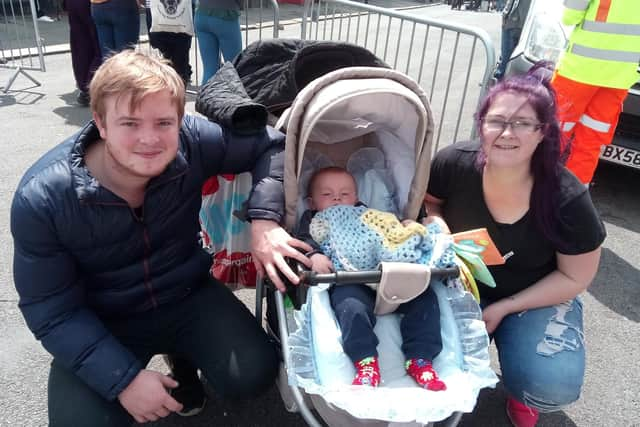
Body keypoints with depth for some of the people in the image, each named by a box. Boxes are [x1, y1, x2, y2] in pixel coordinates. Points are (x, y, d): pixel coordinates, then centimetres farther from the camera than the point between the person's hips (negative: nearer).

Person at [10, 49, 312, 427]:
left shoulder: (192, 142, -21)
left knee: (253, 375, -17)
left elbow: (271, 145, -7)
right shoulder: (42, 198, -23)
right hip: (101, 325, 0)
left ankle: (184, 357, 15)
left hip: (188, 296, 1)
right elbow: (51, 311, -15)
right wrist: (124, 378, -23)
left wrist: (264, 220, -24)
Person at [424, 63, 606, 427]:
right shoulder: (453, 164, -22)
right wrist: (436, 225, -22)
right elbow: (426, 202, 2)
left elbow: (574, 277, -10)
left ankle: (522, 391, 15)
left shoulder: (568, 200, -25)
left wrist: (503, 308, -16)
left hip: (536, 296, -1)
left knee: (554, 384, -25)